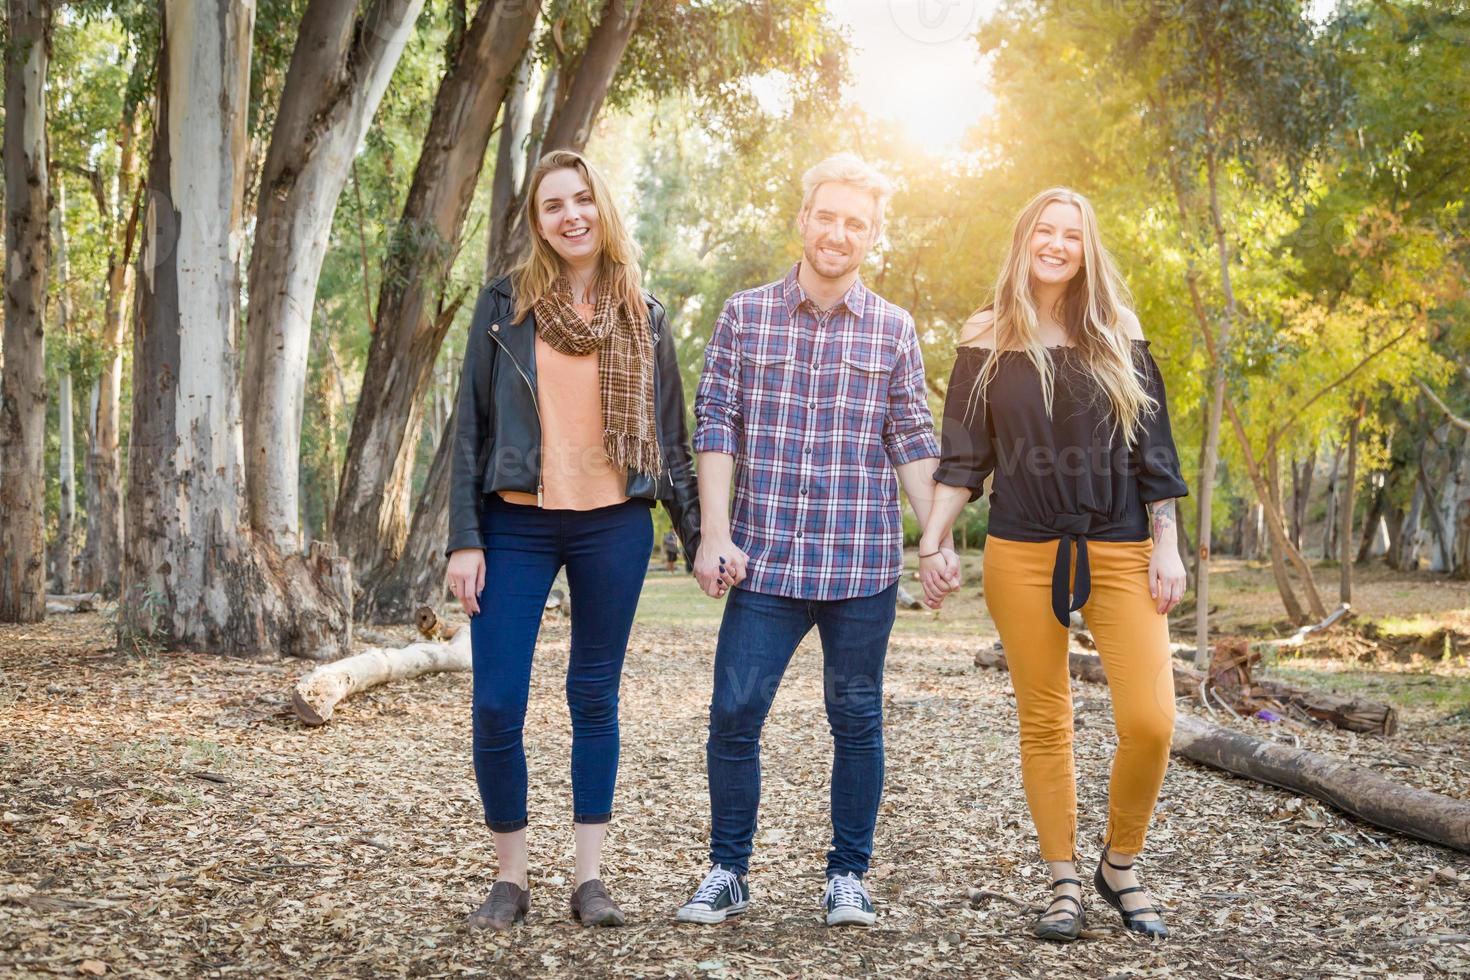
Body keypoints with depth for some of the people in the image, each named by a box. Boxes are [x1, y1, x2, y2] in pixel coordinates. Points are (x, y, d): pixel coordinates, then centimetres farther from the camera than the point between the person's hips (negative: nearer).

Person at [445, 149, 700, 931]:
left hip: (613, 528, 1)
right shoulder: (505, 305, 1)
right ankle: (510, 877, 12)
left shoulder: (642, 316, 6)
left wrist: (698, 537, 5)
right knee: (496, 705, -5)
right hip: (516, 526, -1)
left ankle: (590, 878, 16)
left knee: (595, 699, 8)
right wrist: (464, 540, -6)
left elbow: (671, 437, 10)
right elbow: (470, 428, 0)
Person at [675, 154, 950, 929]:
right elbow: (715, 424, 1)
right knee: (734, 713, -2)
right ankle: (728, 872, 14)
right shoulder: (745, 315, 4)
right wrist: (715, 534, -8)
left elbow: (913, 442, 8)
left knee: (857, 719, 8)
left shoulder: (893, 329, 6)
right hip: (764, 557, -1)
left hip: (861, 564, 1)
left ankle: (848, 876, 20)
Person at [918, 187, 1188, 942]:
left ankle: (1120, 866, 11)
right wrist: (930, 541, -3)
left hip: (1119, 552, 0)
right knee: (1044, 724, 4)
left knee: (1149, 721, -11)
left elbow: (1153, 451, 7)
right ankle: (1064, 883, 16)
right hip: (1021, 554, 0)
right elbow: (962, 456, 6)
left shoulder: (1118, 336, 7)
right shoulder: (987, 339, 6)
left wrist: (1166, 547, 0)